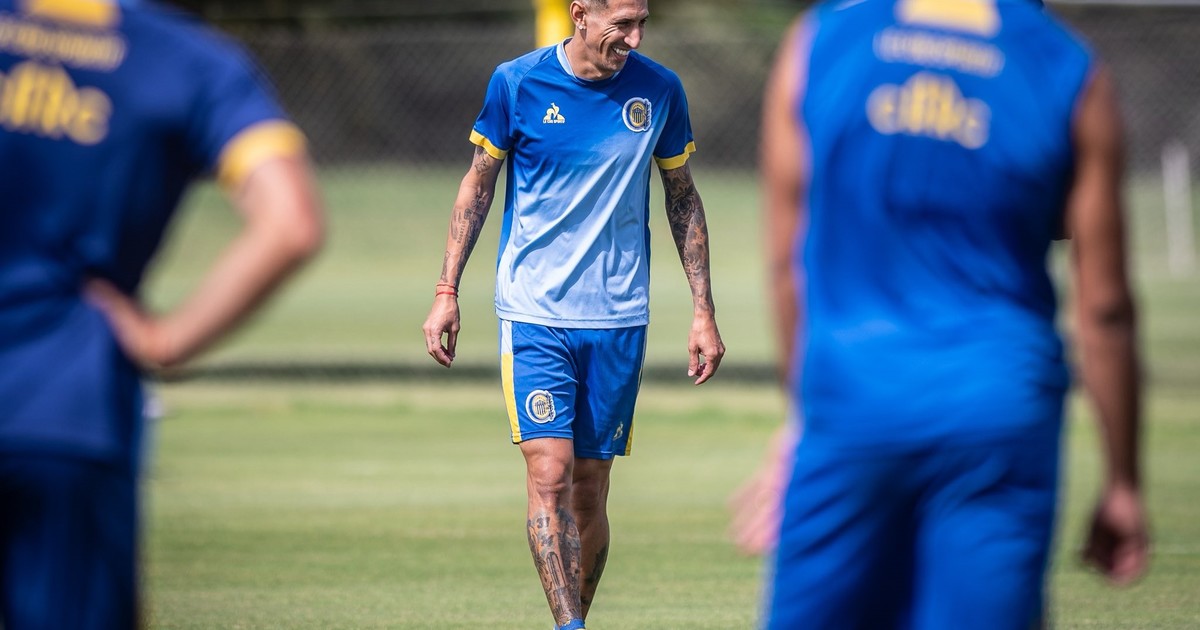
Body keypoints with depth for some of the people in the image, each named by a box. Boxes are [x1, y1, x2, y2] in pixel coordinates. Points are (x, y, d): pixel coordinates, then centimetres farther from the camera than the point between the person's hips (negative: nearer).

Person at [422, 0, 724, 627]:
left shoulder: (659, 90, 1)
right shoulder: (517, 82, -5)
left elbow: (683, 200, 11)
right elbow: (478, 183, 7)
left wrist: (703, 311, 9)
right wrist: (447, 291, 2)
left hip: (618, 321, 2)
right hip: (533, 314, -2)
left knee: (590, 491, 4)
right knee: (549, 475, -14)